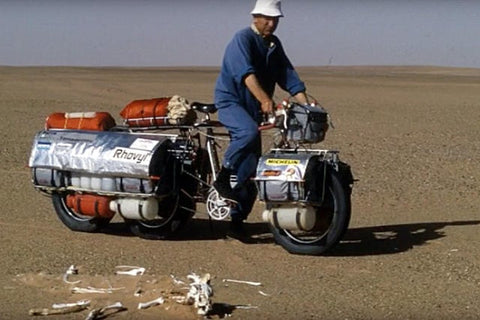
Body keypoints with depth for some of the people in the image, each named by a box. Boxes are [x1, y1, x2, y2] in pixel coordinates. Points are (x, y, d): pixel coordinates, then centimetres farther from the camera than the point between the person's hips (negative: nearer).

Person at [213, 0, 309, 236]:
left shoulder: (274, 45, 12)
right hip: (231, 101, -7)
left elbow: (289, 77, 7)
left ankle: (238, 218, 13)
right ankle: (222, 179, -23)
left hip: (253, 109, 7)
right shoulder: (242, 39, -12)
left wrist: (306, 106, -7)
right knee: (248, 132, -38)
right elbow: (247, 73, -29)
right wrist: (264, 99, -43)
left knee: (250, 171, 3)